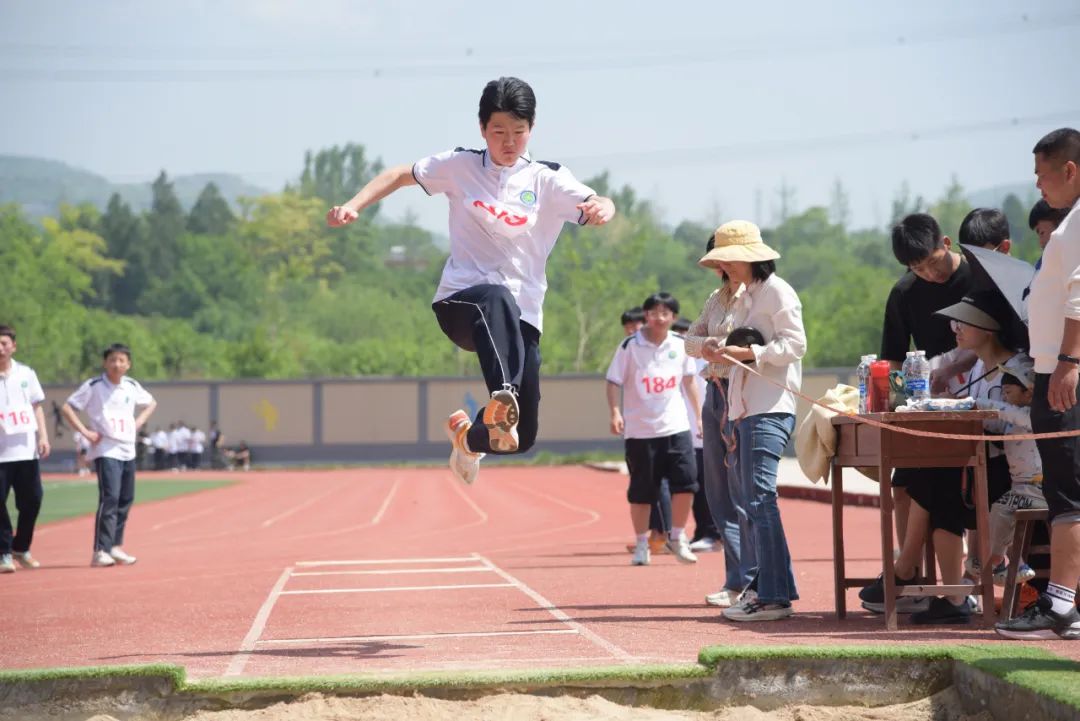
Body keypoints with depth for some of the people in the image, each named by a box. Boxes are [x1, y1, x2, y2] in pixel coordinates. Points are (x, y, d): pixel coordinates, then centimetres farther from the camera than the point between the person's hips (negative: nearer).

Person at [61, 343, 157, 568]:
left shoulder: (132, 386, 8)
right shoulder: (94, 386, -7)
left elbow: (151, 403, 25)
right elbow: (67, 407, -7)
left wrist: (139, 422, 9)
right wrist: (85, 432, -13)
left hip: (128, 450, 6)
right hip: (106, 450, -6)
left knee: (126, 499, 11)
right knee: (109, 498, -18)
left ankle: (115, 547, 24)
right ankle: (100, 551, -20)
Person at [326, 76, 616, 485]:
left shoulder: (548, 180, 3)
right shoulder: (459, 166, 6)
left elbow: (598, 205, -14)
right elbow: (401, 175, 18)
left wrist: (601, 208, -38)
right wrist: (354, 205, 3)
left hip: (521, 319, 2)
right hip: (460, 302, -2)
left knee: (522, 437, 0)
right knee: (496, 299, -40)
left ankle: (468, 434, 36)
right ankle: (501, 397, -61)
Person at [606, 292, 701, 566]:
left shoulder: (681, 345, 4)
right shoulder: (630, 346, -6)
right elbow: (614, 382, -4)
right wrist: (615, 412, -18)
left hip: (676, 427, 2)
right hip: (639, 429, -2)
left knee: (685, 482, -7)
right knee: (641, 491, 3)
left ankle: (677, 538, 11)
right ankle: (642, 544, 17)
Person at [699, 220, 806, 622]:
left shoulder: (777, 292, -7)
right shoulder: (744, 297, 21)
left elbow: (794, 344, -14)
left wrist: (747, 352, -21)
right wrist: (722, 351, 6)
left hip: (770, 409, -10)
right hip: (745, 408, 10)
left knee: (760, 498, -14)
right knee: (753, 501, 10)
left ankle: (774, 596, -15)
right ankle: (764, 585, 16)